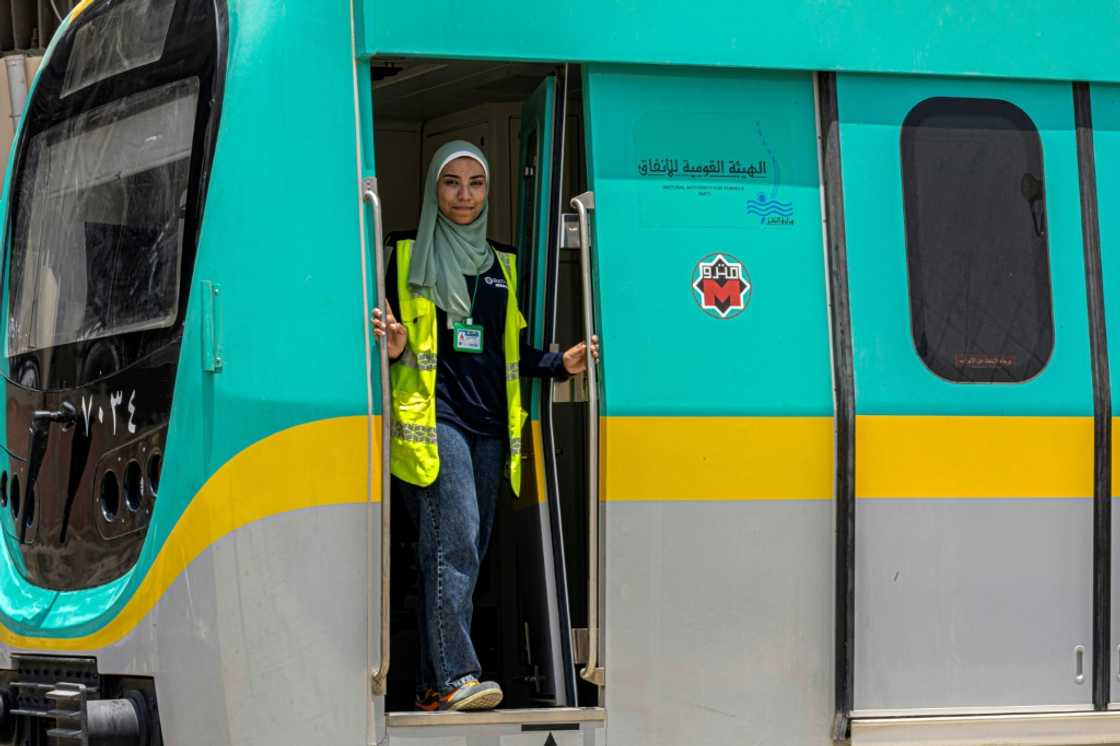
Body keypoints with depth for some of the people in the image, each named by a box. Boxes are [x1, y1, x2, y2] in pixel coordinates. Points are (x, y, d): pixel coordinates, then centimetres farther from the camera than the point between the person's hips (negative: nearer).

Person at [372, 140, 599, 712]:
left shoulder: (504, 267, 20)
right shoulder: (407, 258, 8)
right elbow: (388, 335, 5)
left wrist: (562, 363, 4)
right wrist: (395, 348, -18)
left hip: (488, 424, 5)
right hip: (433, 418, -5)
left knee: (466, 551, 3)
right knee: (455, 542, -20)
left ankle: (432, 685, 7)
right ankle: (456, 678, -27)